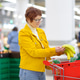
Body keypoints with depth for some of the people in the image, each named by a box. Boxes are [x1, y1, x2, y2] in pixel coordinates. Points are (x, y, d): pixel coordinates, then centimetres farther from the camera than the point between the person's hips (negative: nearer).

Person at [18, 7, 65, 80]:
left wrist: (59, 51, -9)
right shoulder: (23, 33, -10)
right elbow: (33, 52, -18)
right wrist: (54, 50, -23)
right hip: (29, 72, -7)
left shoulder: (41, 32, 11)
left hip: (41, 71, 7)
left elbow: (46, 49, 10)